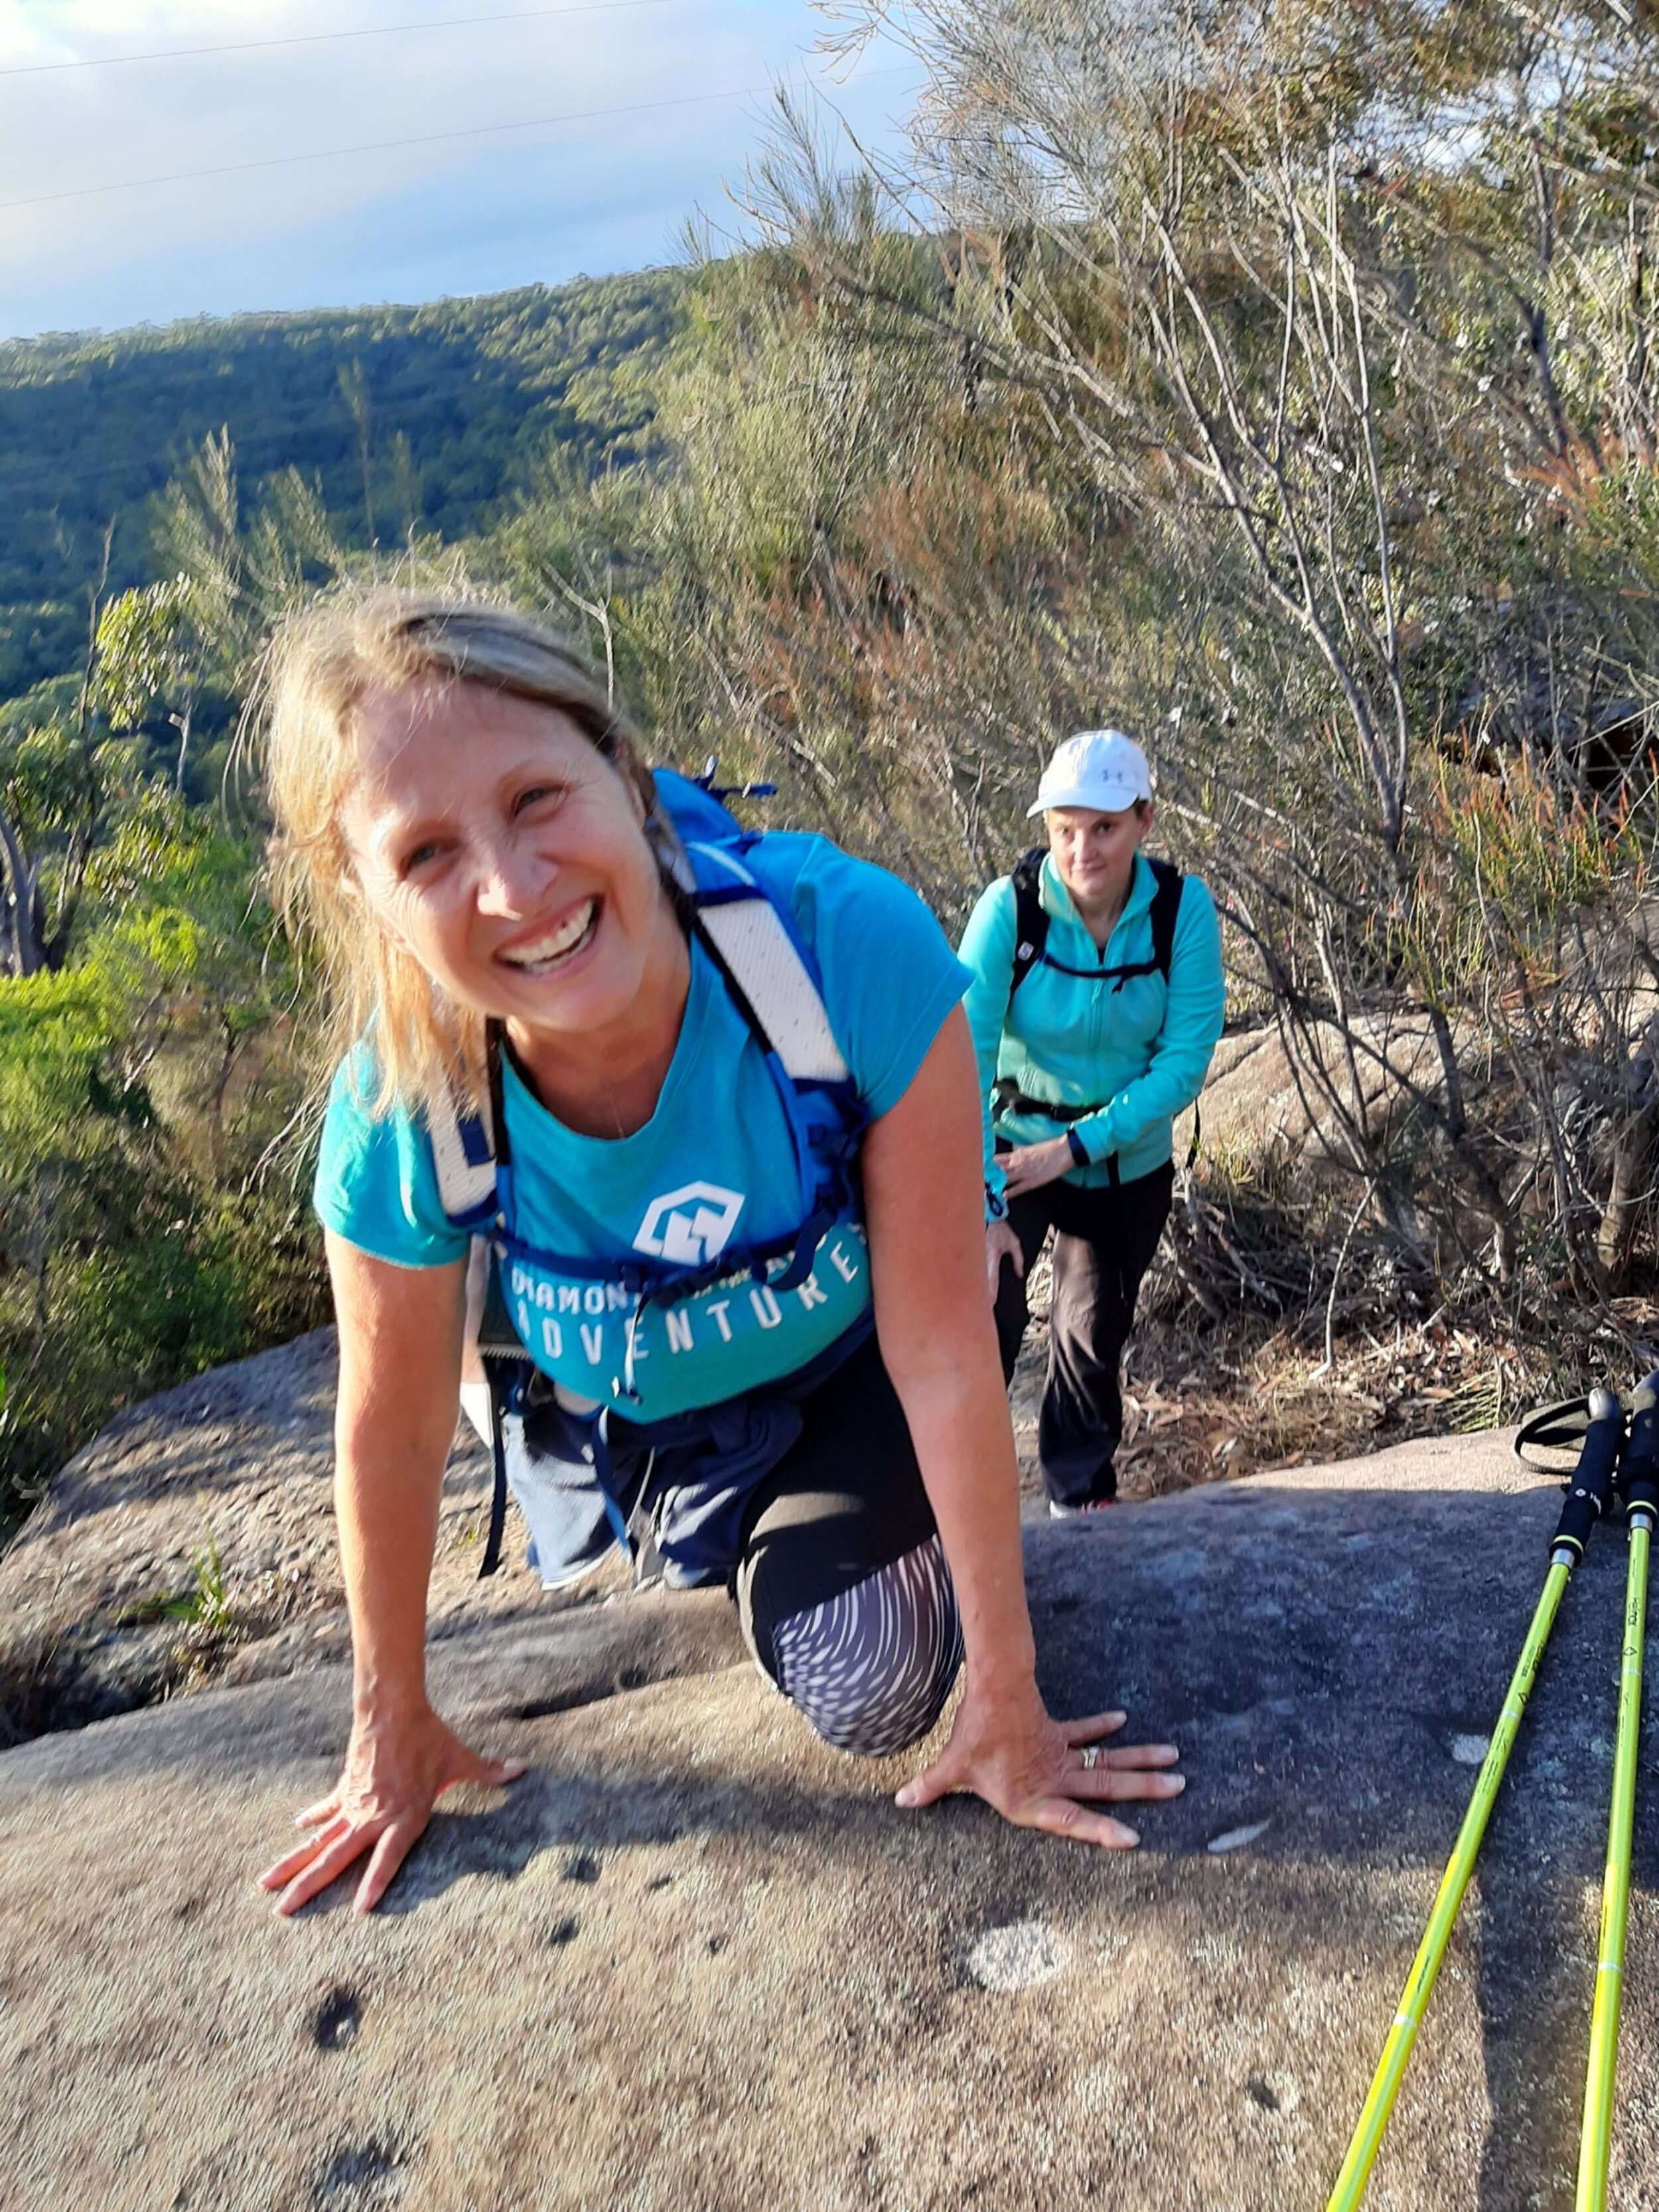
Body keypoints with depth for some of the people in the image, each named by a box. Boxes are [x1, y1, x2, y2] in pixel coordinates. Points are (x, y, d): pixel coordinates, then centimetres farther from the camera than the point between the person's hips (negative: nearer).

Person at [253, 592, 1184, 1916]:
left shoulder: (852, 952, -41)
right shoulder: (400, 1123, -33)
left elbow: (941, 1351, -31)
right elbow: (394, 1435, -14)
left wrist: (1005, 1710, -20)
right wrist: (394, 1730, 2)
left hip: (840, 1371, -1)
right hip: (621, 1410, 2)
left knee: (866, 1702, -10)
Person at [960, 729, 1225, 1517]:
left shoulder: (1183, 908, -19)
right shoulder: (1008, 908, -24)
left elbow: (1185, 1060, -19)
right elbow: (964, 1062, -28)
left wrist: (1074, 1147, -24)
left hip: (1128, 1163, 2)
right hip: (1011, 1146, -2)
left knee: (1095, 1333, 17)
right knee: (984, 1317, -18)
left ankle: (1082, 1496, 41)